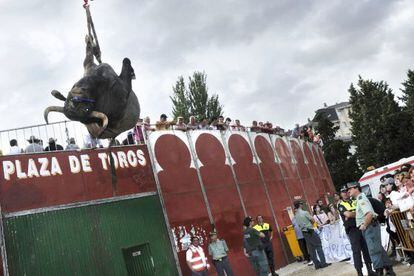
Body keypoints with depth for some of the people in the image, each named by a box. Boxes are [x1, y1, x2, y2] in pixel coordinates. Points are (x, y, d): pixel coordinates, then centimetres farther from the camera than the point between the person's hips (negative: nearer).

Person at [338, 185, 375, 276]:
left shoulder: (355, 201, 17)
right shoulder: (341, 205, 2)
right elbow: (348, 214, -13)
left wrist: (352, 215, -9)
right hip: (352, 229, -4)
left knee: (366, 248, 7)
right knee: (356, 250, -5)